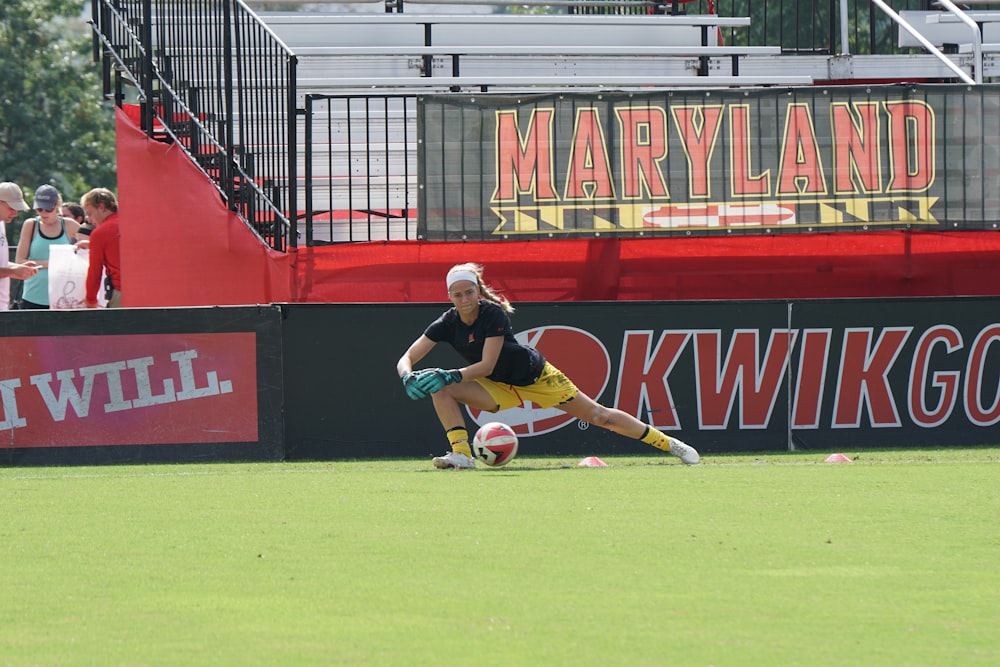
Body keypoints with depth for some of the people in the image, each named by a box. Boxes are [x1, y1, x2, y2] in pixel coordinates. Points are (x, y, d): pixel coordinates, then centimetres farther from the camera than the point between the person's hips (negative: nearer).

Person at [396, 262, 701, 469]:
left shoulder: (493, 314, -26)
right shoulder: (447, 324, -13)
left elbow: (486, 365, -29)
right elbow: (406, 358, -14)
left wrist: (450, 376, -41)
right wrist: (409, 377, -37)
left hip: (534, 375, -4)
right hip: (500, 388, 4)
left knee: (597, 415, -3)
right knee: (440, 389, -19)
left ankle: (667, 443, 9)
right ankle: (462, 455, -21)